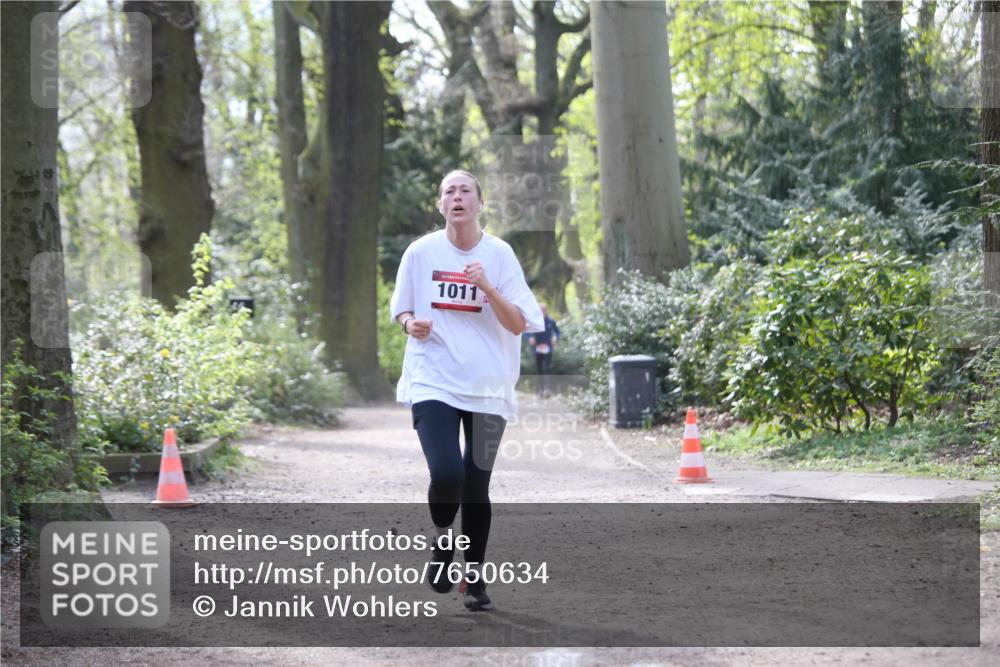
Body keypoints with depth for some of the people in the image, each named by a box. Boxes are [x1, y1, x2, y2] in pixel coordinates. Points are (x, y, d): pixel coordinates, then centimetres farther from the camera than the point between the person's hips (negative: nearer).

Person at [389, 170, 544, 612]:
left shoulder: (499, 254, 0)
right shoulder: (422, 252, 2)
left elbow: (518, 325, -3)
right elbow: (400, 310, 14)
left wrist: (487, 287, -17)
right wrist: (411, 323, -8)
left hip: (487, 386, 1)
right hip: (433, 381, -1)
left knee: (476, 486, 4)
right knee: (446, 474, -19)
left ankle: (475, 576, 22)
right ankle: (442, 542, 12)